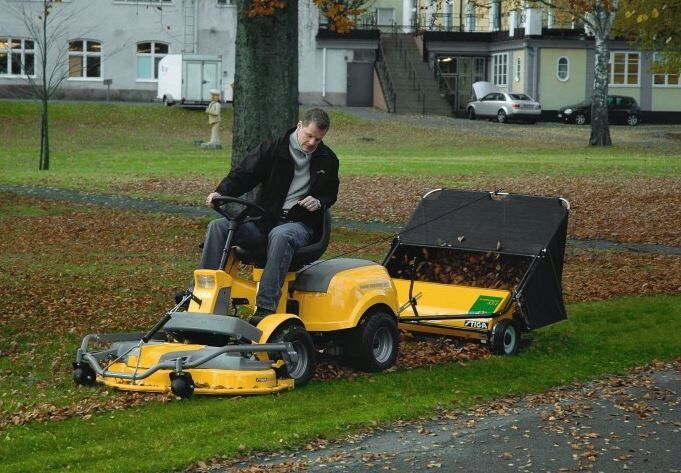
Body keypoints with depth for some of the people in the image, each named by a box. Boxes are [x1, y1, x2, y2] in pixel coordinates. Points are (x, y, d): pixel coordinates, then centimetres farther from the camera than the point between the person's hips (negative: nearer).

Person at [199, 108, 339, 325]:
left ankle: (266, 307, -48)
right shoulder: (272, 150, 4)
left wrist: (319, 202, -2)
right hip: (263, 220, 2)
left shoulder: (327, 160, 10)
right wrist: (221, 192, -19)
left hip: (300, 224, -2)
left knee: (280, 235, -40)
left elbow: (331, 193, 23)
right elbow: (243, 174, -1)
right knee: (218, 227, -21)